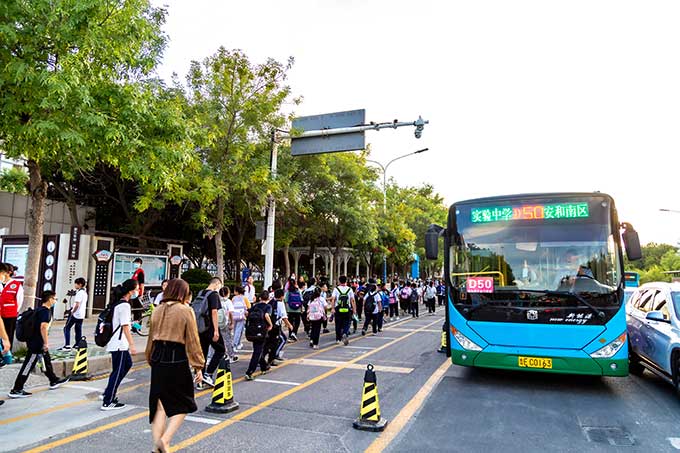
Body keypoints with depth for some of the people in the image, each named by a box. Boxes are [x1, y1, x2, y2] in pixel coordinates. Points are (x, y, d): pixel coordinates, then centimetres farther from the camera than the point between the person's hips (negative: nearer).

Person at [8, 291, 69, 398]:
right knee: (28, 366, -3)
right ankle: (16, 390, 3)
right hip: (37, 343, -10)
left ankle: (54, 381, 31)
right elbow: (43, 327, -27)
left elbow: (36, 325, 17)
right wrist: (46, 343, -22)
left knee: (47, 361, 19)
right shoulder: (46, 311, -17)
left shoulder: (39, 309, 10)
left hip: (33, 340, 10)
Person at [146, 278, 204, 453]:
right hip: (177, 359, -5)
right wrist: (198, 366, -4)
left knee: (160, 403, 15)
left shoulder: (158, 310, 7)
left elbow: (151, 338, 14)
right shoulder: (186, 311, -9)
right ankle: (165, 439, -4)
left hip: (158, 359, 5)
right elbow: (192, 341, -9)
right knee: (183, 404, 10)